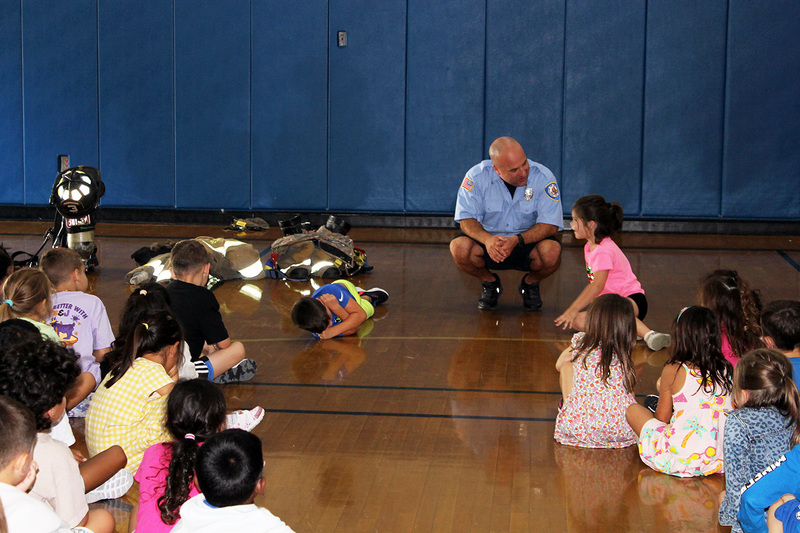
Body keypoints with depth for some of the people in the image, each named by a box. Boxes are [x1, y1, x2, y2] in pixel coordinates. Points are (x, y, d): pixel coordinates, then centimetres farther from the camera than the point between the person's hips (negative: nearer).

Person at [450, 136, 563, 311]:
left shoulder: (543, 177, -17)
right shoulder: (477, 176, -15)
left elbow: (550, 225, -18)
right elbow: (467, 219, -14)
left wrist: (516, 240, -35)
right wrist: (487, 239, -37)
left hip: (529, 242, -1)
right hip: (488, 241, 1)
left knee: (551, 252, -33)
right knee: (459, 248, -29)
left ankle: (530, 283, 4)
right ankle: (489, 282, 5)